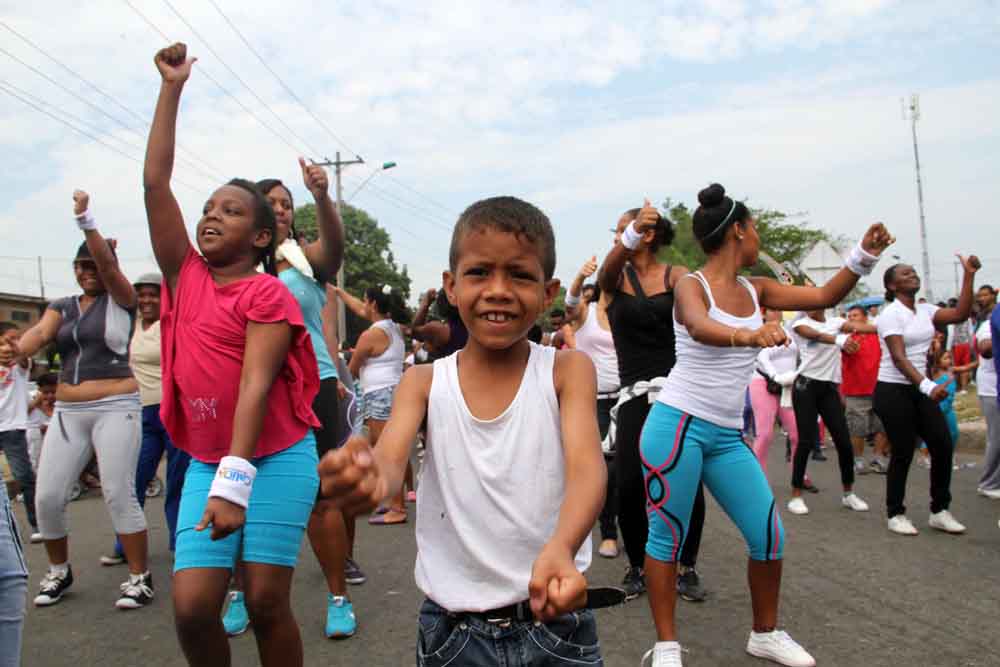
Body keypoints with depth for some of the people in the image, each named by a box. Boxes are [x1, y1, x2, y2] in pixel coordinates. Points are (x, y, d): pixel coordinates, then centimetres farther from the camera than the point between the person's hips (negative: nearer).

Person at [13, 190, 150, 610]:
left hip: (116, 408, -5)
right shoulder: (61, 307, 13)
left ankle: (140, 577, 5)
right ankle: (59, 570, 27)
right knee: (47, 497, 3)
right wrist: (13, 353, -29)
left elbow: (108, 264, -18)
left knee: (119, 495, -7)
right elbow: (39, 333, -7)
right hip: (68, 412, 5)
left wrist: (85, 220, -32)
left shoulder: (121, 300, 0)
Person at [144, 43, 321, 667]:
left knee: (267, 602, -1)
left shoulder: (269, 295, -8)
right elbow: (155, 181, 5)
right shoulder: (185, 275, 7)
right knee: (192, 604, -3)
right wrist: (172, 87, 5)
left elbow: (256, 385, -18)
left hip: (275, 458, -4)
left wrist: (234, 479, -27)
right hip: (206, 462, 5)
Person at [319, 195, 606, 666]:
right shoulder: (424, 382, -4)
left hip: (554, 623, -1)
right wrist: (369, 479, -43)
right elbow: (390, 462, -19)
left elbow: (586, 467, -22)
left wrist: (561, 549, -42)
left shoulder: (567, 370, -8)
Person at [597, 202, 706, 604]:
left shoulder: (675, 274, 4)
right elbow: (607, 270, -17)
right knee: (629, 486, -7)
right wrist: (631, 235, -38)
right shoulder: (616, 277, 7)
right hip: (636, 394, 1)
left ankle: (688, 568, 19)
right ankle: (636, 567, 16)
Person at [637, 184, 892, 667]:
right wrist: (747, 336, -51)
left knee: (769, 536, 7)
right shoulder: (691, 285, -10)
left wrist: (865, 255, 6)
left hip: (727, 436, 7)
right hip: (677, 425, -7)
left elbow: (826, 297, 17)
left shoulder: (756, 290, 11)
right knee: (668, 536, 0)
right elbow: (701, 329, -32)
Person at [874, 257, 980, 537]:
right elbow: (899, 358, -21)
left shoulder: (925, 311, 9)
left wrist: (969, 274, -7)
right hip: (893, 391, -7)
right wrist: (927, 386, -33)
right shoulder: (891, 314, -12)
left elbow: (960, 314, -4)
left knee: (943, 444, 1)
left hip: (919, 389, 7)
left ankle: (939, 511, 15)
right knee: (903, 452, -3)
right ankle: (896, 514, 13)